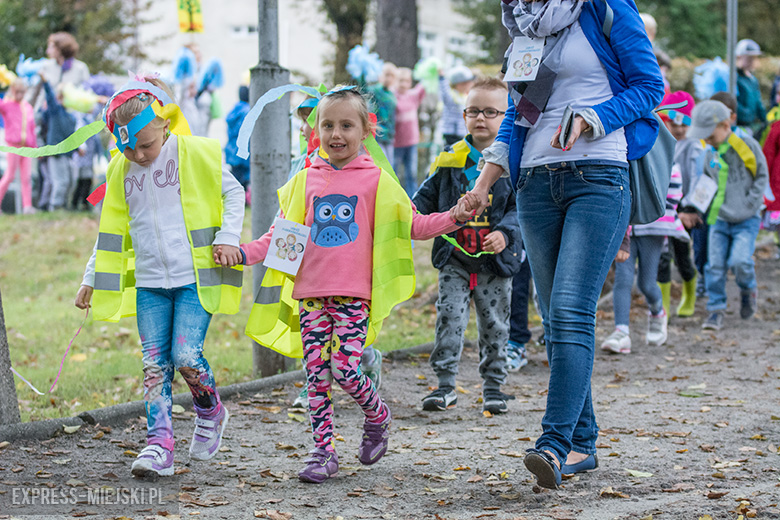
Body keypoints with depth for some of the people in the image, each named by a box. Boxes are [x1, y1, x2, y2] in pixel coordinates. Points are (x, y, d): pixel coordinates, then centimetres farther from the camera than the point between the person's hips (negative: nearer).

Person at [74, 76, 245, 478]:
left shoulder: (195, 155, -5)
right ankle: (159, 444, -1)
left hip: (195, 278, -4)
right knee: (155, 362, -2)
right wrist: (91, 279, 18)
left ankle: (210, 412, 16)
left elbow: (233, 192, 7)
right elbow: (112, 230, 17)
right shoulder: (120, 171, 8)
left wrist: (228, 235, -6)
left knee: (186, 355, -13)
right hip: (148, 282, 4)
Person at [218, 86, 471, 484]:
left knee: (345, 369, -11)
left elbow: (413, 226, 6)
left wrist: (454, 217, -8)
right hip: (310, 291, 3)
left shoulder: (376, 180, 5)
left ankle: (377, 417, 19)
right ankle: (323, 451, 7)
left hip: (354, 293, -3)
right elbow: (283, 233, 16)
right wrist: (245, 253, 4)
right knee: (316, 372, 0)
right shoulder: (306, 181, 12)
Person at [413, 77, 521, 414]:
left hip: (495, 259, -1)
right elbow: (429, 195, 11)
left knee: (494, 323, 8)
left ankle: (493, 386, 20)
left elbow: (521, 207, -5)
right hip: (454, 257, 2)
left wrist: (505, 233, -21)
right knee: (449, 318, -4)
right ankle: (445, 385, 2)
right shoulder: (450, 160, 5)